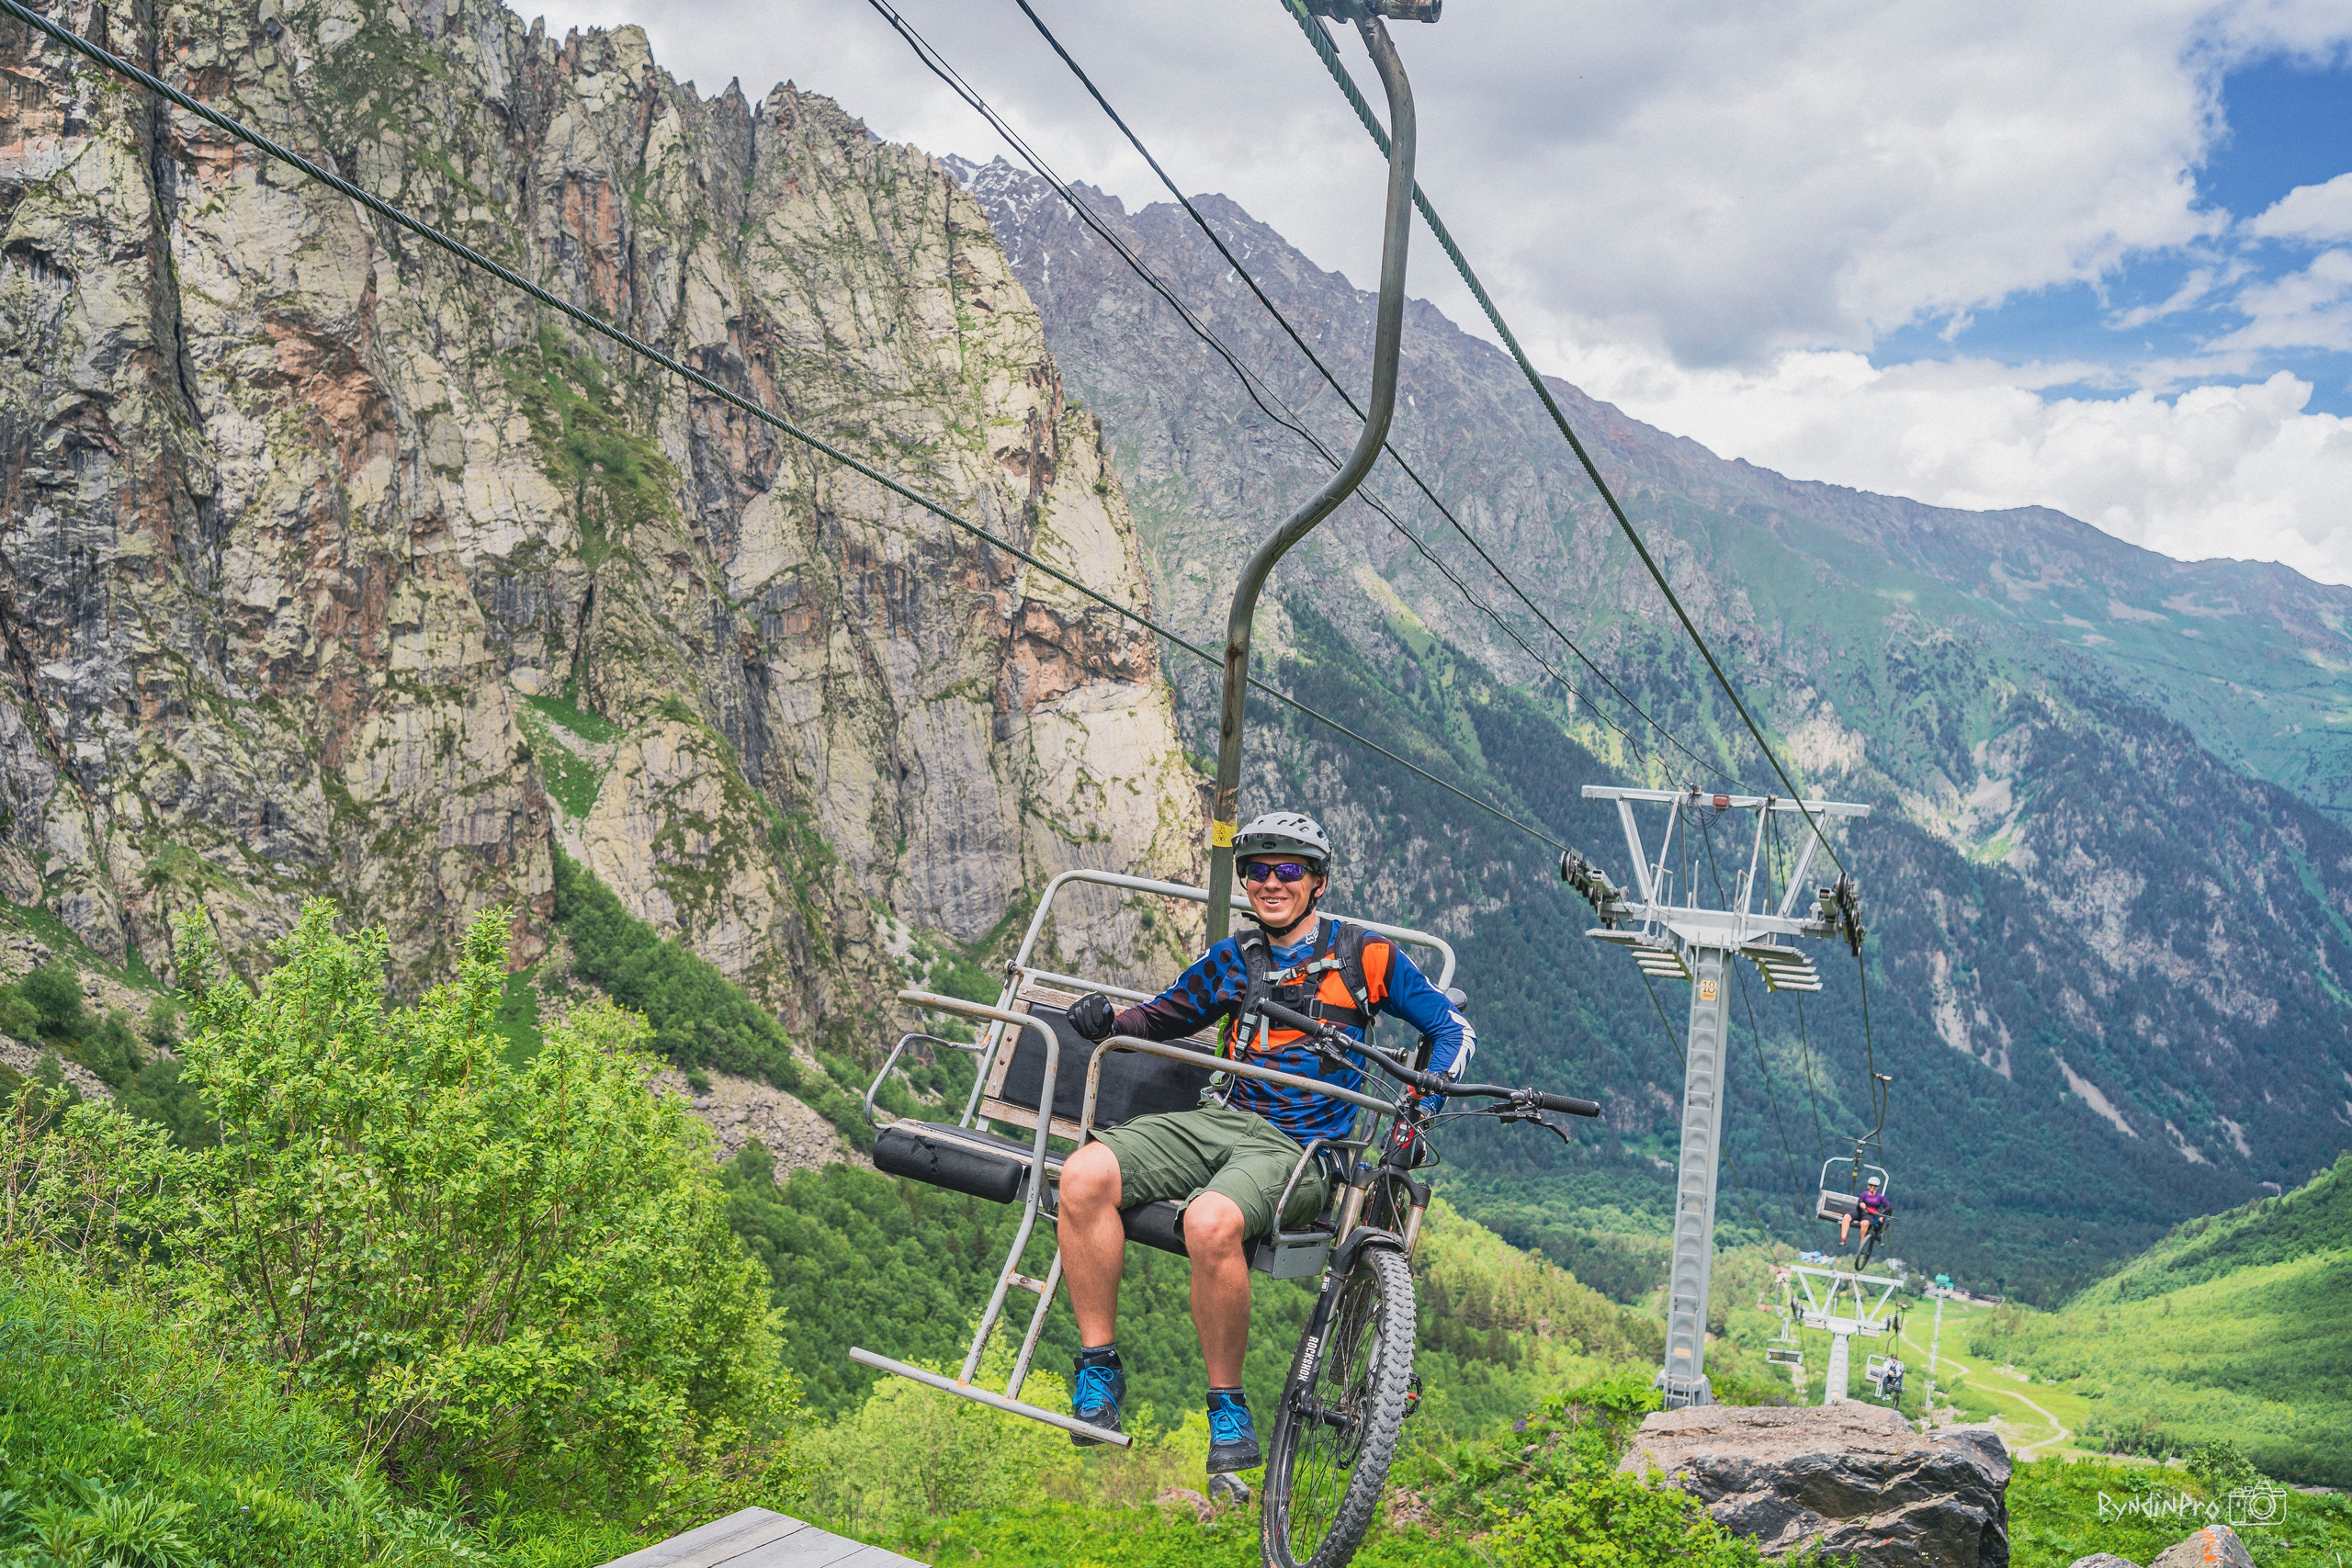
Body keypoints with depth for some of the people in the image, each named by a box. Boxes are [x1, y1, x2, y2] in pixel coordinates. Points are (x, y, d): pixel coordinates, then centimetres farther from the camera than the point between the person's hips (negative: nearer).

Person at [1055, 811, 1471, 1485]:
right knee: (1084, 1176, -23)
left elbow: (1454, 1028, 9)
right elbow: (1160, 1018, 26)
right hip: (1219, 1120, 5)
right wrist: (1107, 1020, 4)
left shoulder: (1363, 955, 6)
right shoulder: (1233, 959, 18)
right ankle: (1099, 1366, -10)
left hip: (1299, 1146, -5)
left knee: (1211, 1221, -37)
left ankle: (1229, 1406, -15)